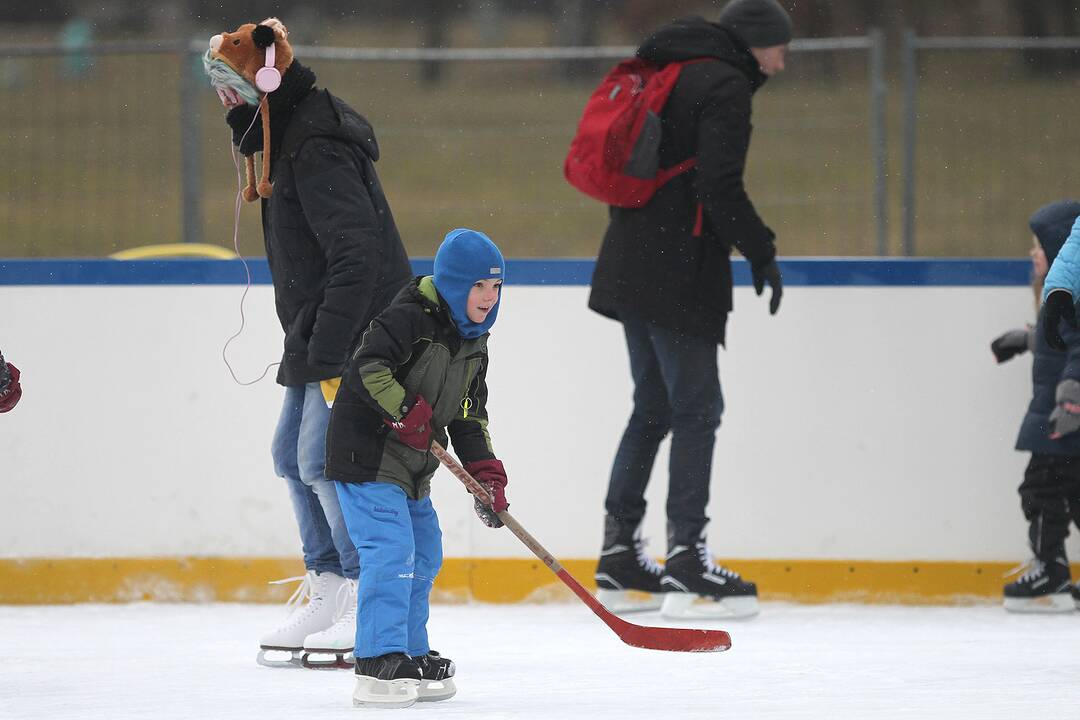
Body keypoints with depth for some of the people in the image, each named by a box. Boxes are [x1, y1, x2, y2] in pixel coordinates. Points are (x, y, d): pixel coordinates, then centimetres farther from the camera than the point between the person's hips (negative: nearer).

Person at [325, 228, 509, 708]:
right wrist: (406, 412, -32)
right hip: (366, 456, -10)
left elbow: (469, 416, 14)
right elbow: (365, 369, -28)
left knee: (424, 556, 16)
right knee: (391, 550, -19)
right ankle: (380, 663, -21)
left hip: (411, 470, 10)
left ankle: (411, 658, 28)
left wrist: (485, 472, 3)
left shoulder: (473, 343, 11)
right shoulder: (410, 319, -17)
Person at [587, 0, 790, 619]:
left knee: (654, 407, 15)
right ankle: (686, 557, -9)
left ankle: (620, 555, 16)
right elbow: (720, 186, -20)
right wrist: (761, 251, -11)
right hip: (678, 276, -9)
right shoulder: (725, 85, -10)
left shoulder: (672, 75, 19)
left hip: (631, 265, 9)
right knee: (697, 409, -6)